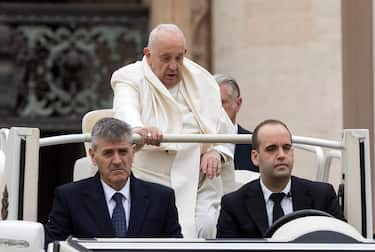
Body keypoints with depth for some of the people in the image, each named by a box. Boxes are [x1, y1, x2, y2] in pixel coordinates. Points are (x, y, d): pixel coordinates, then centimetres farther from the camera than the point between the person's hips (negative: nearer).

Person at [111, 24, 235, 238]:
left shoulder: (202, 81, 12)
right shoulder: (131, 79, -1)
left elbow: (224, 128, 13)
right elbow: (125, 110, -23)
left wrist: (217, 152, -10)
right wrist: (138, 129, -47)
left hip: (200, 183, 3)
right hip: (150, 181, -3)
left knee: (206, 228, -17)